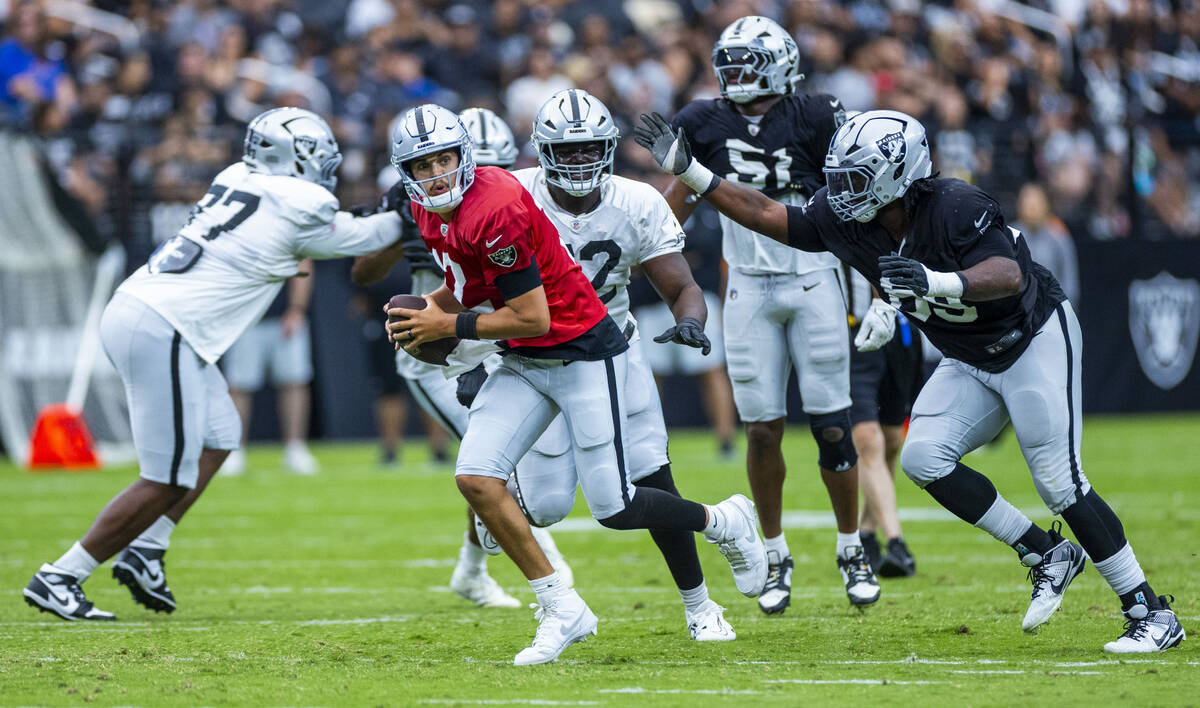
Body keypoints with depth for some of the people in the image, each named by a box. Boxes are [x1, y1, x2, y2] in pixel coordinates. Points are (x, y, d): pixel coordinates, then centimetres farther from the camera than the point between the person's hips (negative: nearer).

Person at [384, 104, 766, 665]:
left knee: (613, 508, -5)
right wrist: (428, 308, 0)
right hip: (524, 363, 8)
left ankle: (725, 523, 25)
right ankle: (561, 611, 1)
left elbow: (532, 318, -24)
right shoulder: (429, 211, 2)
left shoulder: (494, 211, -27)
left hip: (583, 354, -8)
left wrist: (450, 326, -17)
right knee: (476, 479, -9)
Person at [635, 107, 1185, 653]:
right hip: (969, 360, 7)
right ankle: (1047, 557, 2)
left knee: (1059, 481, -12)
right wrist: (688, 171, -8)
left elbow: (1008, 275, -44)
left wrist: (935, 281, -60)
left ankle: (1151, 614, -2)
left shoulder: (956, 209, -30)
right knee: (924, 459, -12)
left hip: (1035, 340, -7)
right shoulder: (846, 219, -9)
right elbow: (765, 214, 0)